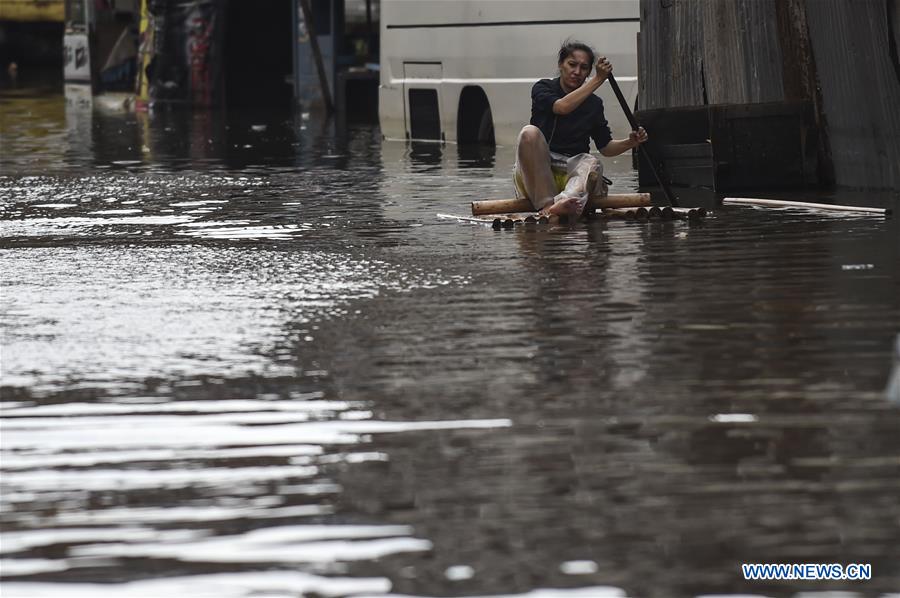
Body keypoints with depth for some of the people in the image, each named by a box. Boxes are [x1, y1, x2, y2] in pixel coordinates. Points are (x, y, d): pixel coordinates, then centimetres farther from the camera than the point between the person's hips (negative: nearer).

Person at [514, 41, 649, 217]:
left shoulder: (594, 104, 12)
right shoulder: (542, 89, 2)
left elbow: (605, 147, 14)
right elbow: (562, 107, -20)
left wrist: (630, 143, -6)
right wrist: (598, 79, -20)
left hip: (572, 172, 2)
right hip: (537, 172, -2)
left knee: (592, 163, -31)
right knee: (529, 132, -30)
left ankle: (561, 205, -65)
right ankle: (546, 205, -44)